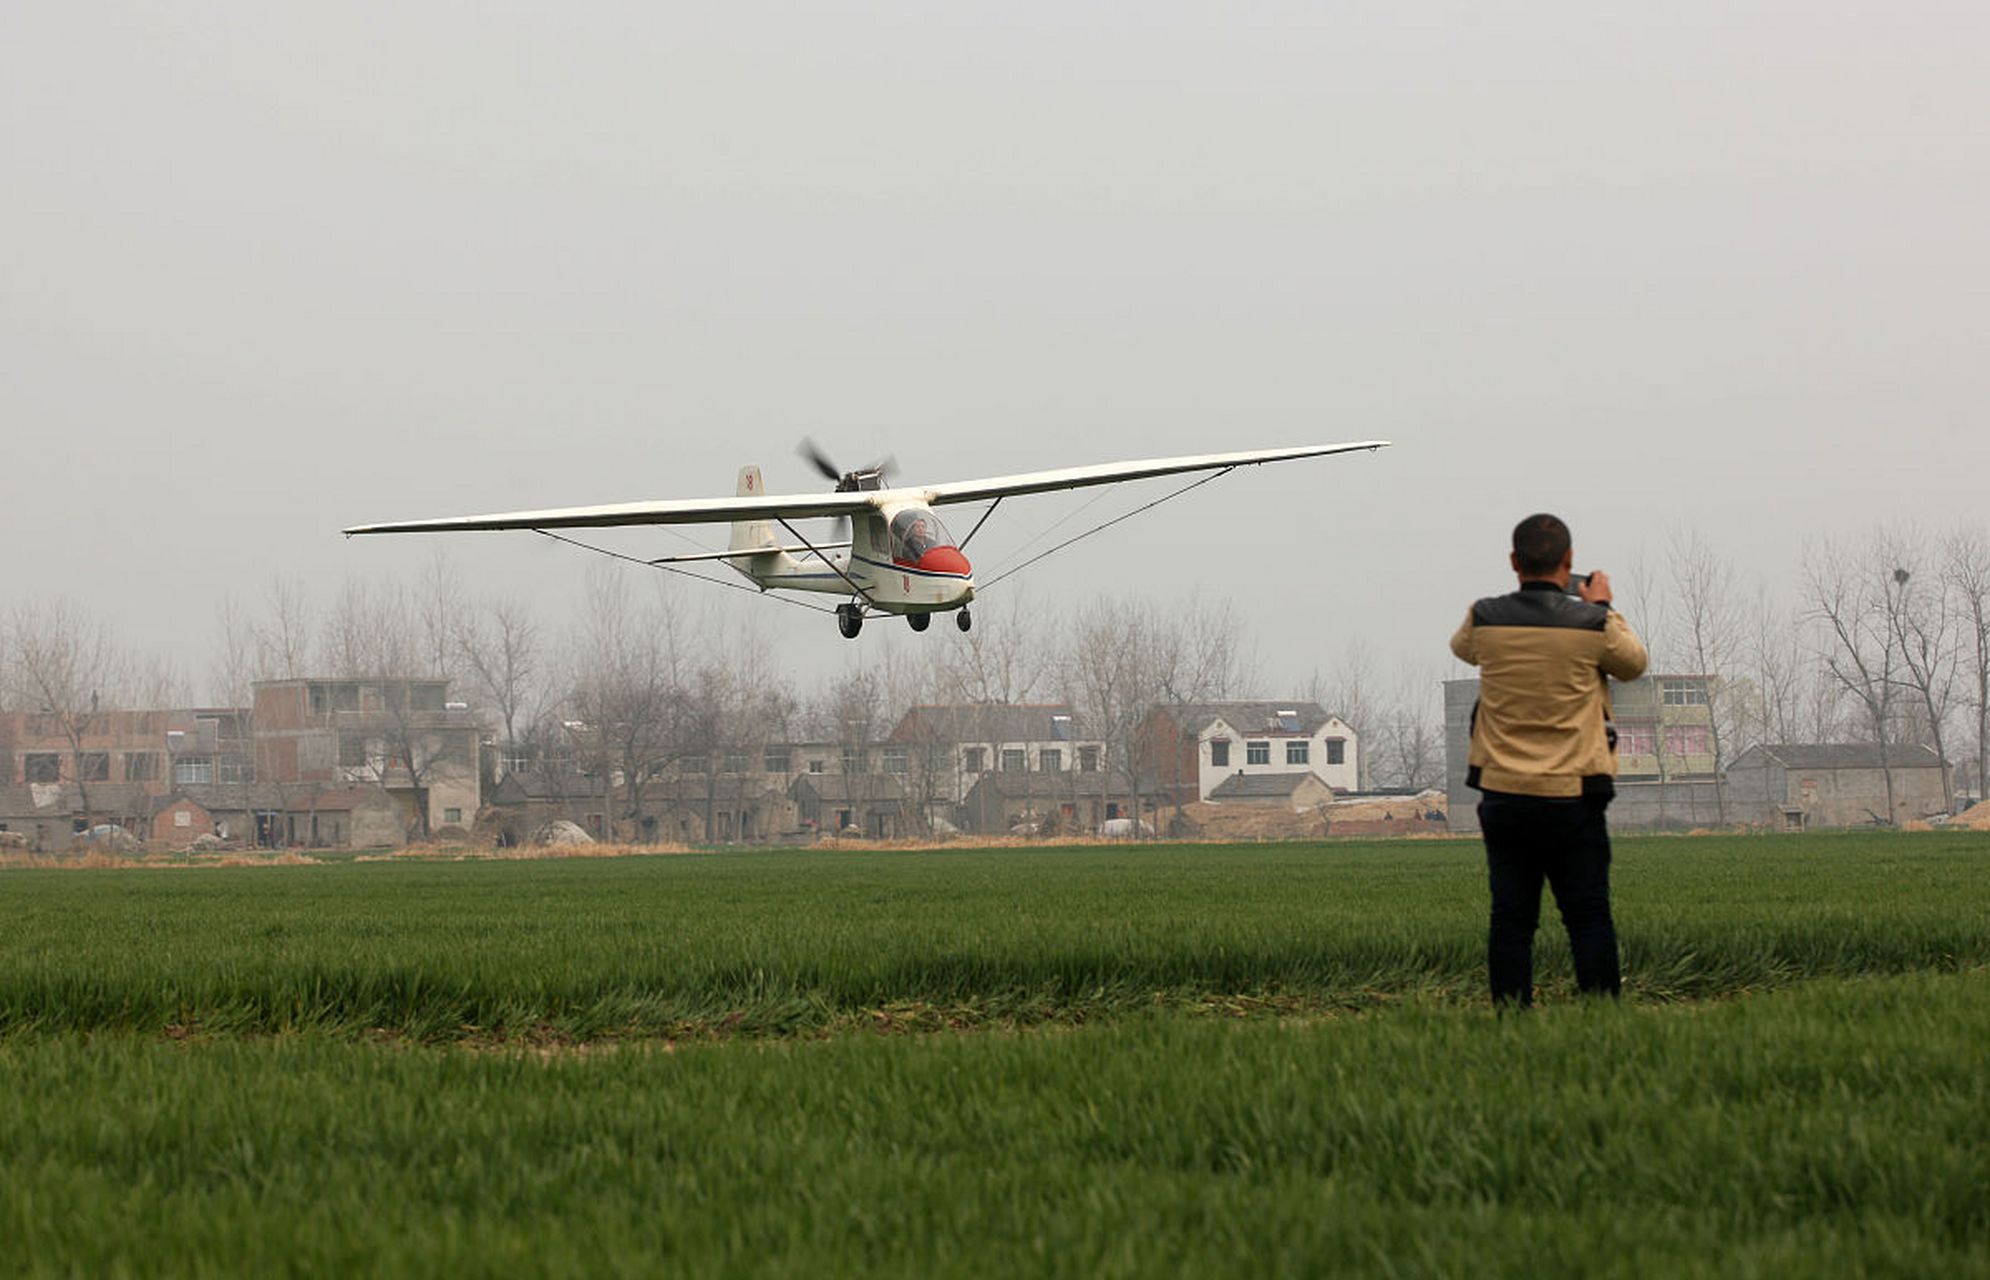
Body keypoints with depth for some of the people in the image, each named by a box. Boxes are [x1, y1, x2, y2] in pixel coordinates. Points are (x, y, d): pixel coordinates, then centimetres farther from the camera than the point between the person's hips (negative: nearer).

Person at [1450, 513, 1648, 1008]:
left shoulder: (1486, 619, -3)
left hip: (1503, 795, 2)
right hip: (1572, 797, -2)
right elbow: (1634, 664, 12)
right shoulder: (1593, 624, -9)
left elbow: (1462, 647, 22)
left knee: (1510, 919, 6)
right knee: (1588, 917, 3)